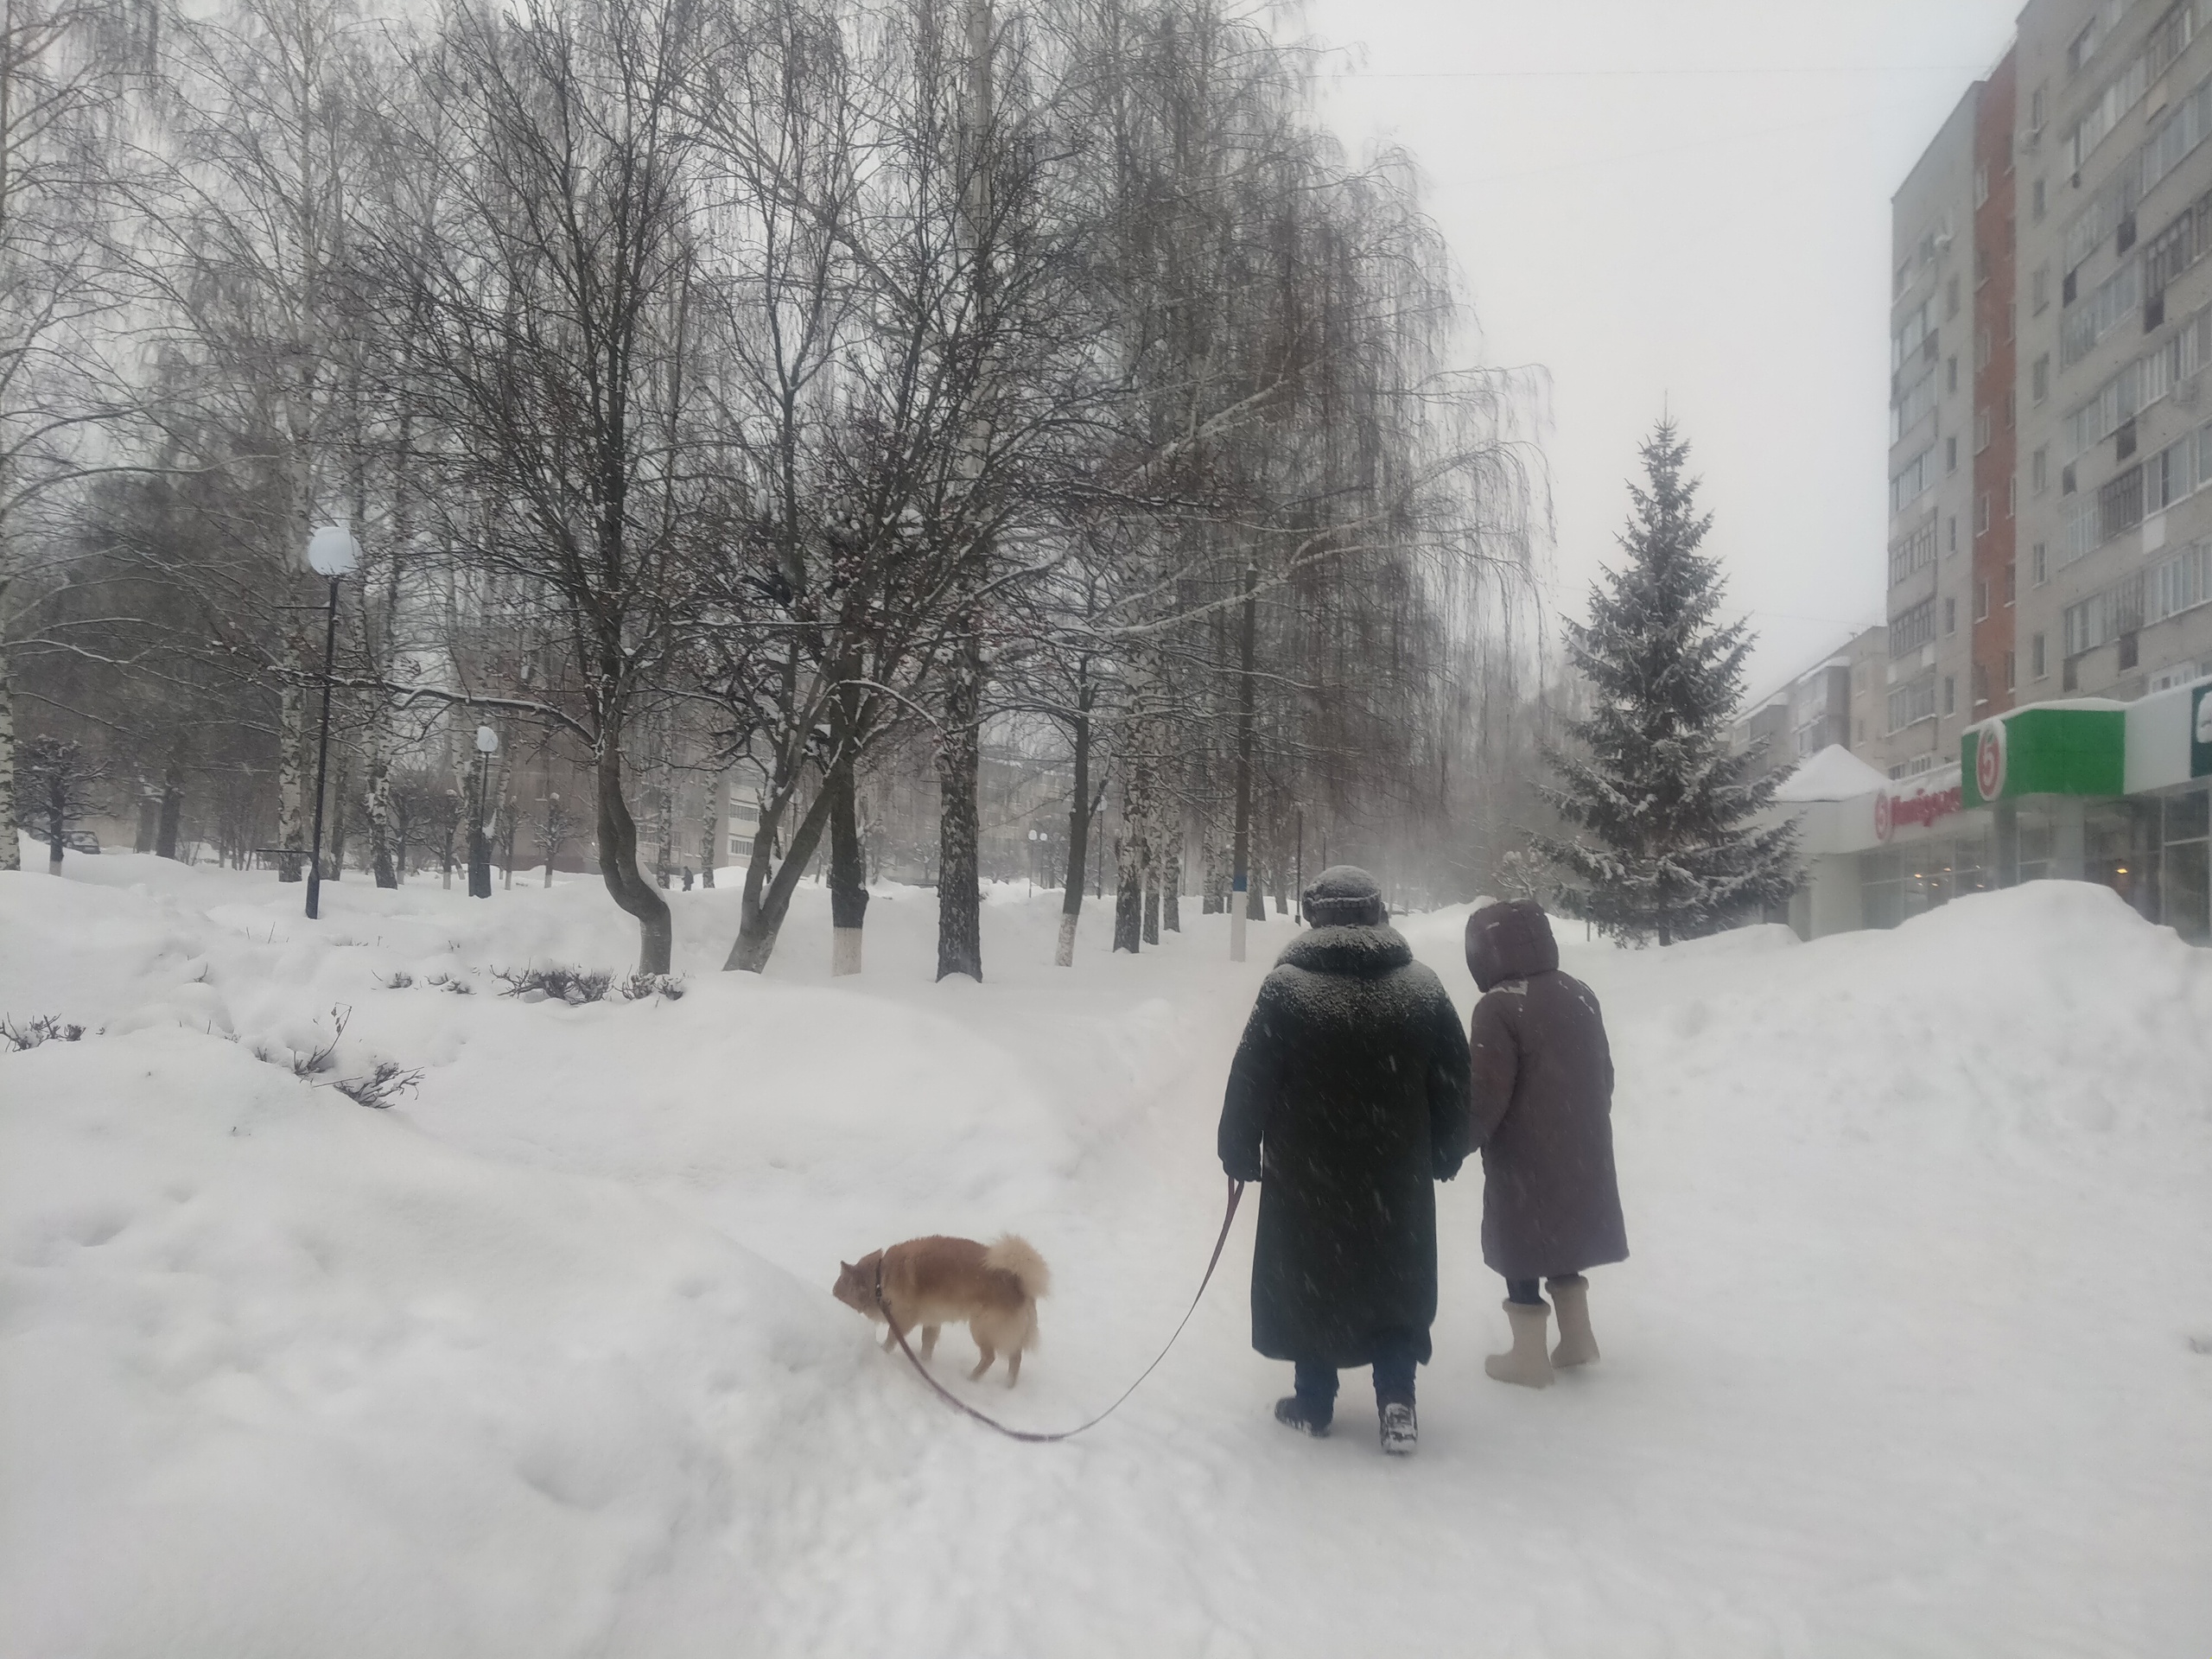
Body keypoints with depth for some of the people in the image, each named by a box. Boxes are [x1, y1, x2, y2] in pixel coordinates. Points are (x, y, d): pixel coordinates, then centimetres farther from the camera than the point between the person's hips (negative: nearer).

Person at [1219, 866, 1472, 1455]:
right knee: (1396, 1282, 16)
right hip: (1398, 1179, 2)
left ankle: (1314, 1403, 22)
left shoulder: (1286, 988, -12)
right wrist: (1444, 1156, 16)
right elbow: (1454, 1085, 4)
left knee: (1310, 1280, 13)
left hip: (1306, 1177, -2)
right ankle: (1396, 1396, 9)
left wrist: (1240, 1153, 3)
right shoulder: (1422, 988, -2)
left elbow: (1250, 1082, -9)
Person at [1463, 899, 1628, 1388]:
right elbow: (1603, 1073, 15)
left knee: (1522, 1249, 5)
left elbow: (1487, 1092, -19)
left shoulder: (1499, 1008, -19)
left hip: (1523, 1159, -7)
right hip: (1578, 1150, 7)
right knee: (1562, 1237, 22)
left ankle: (1529, 1356, 14)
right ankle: (1576, 1338, 30)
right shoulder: (1580, 994, 6)